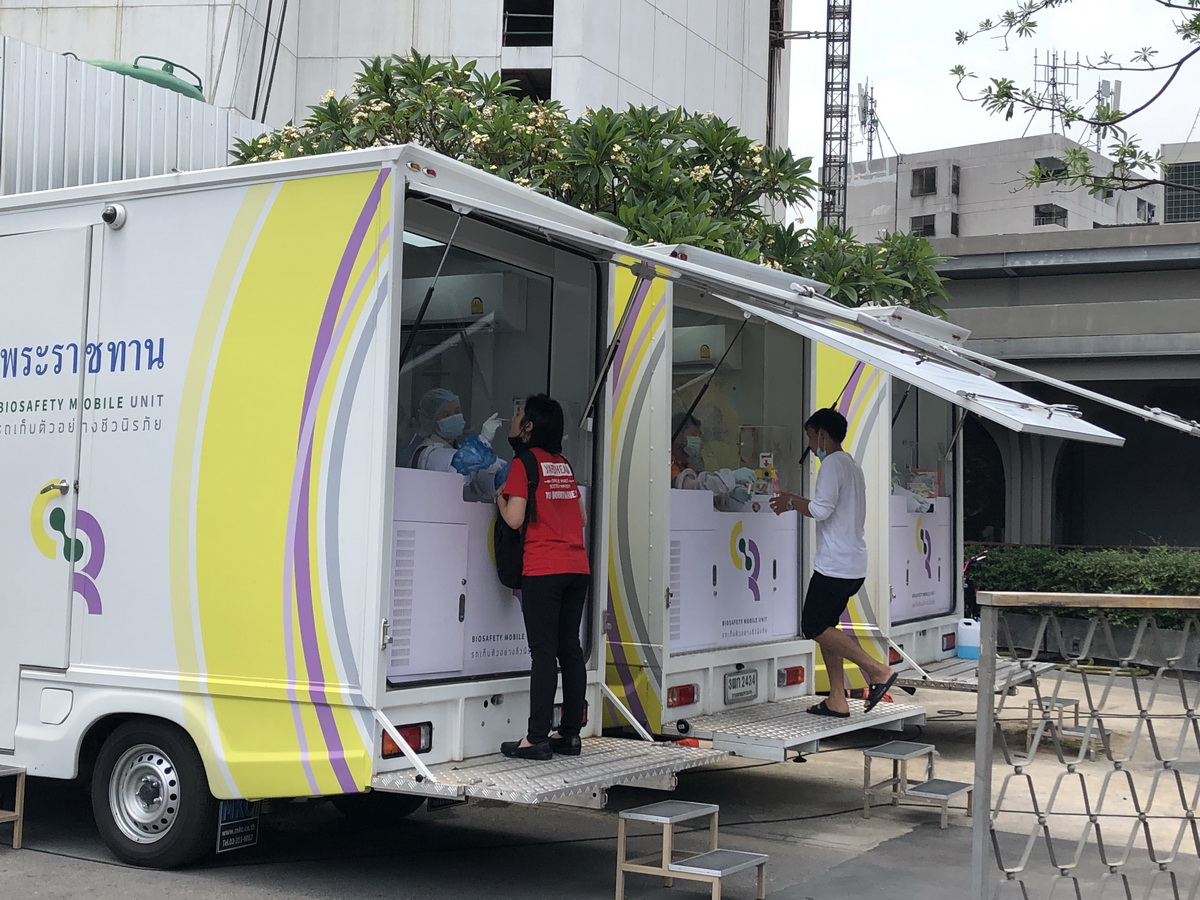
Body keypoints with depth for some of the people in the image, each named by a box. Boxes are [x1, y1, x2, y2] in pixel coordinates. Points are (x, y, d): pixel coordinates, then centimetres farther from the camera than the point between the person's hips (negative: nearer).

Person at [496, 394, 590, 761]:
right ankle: (570, 734, 13)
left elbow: (515, 518, -10)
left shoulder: (524, 462, -3)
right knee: (570, 650, 9)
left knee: (543, 652, -7)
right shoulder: (565, 465, 17)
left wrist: (500, 498, 9)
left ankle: (536, 739, -7)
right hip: (578, 568, 7)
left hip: (543, 569, -6)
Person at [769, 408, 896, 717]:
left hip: (835, 565, -10)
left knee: (813, 627, -6)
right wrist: (793, 501, 23)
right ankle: (837, 700, 10)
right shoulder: (851, 465, 20)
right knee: (825, 626, 12)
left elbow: (822, 509, -21)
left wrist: (791, 502, -6)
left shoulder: (833, 463, -12)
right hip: (854, 564, 10)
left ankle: (878, 670, -12)